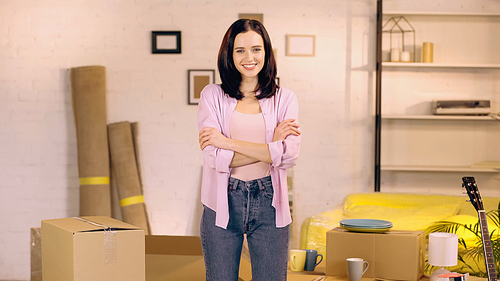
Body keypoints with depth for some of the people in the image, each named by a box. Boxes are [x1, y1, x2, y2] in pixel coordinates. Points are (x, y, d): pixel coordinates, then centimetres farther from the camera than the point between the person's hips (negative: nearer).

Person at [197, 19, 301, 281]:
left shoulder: (284, 98, 5)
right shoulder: (212, 96, 2)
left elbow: (289, 154, -11)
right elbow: (215, 157, -10)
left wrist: (228, 142, -13)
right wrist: (271, 146, -12)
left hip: (268, 205, 0)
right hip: (222, 204, 0)